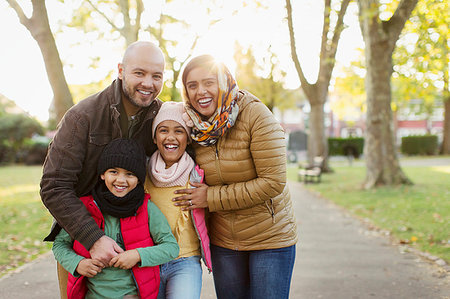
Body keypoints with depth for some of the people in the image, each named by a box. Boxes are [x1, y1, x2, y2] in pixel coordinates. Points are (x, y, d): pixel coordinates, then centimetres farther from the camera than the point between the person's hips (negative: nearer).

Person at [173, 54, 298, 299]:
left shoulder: (256, 115, -18)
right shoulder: (194, 127, -3)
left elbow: (273, 182, -23)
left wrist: (212, 197, -20)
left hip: (271, 237, -4)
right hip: (223, 241, 4)